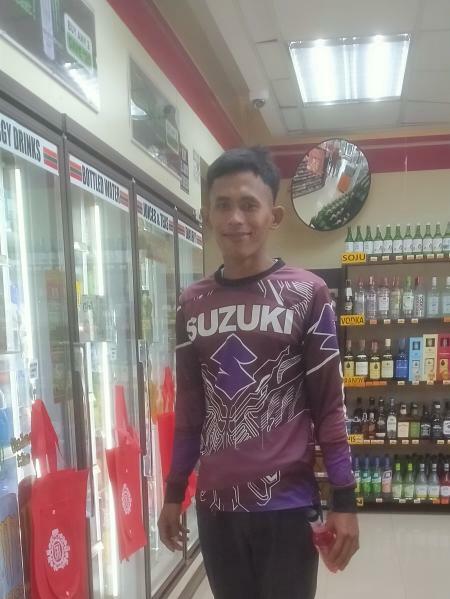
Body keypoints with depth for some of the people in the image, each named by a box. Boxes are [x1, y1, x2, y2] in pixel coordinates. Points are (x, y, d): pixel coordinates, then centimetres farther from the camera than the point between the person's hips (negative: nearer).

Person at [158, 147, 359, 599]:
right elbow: (189, 409, 9)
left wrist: (345, 502, -7)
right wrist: (173, 495, 11)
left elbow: (329, 406, -5)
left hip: (287, 504, -3)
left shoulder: (307, 295, -6)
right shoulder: (192, 304, 3)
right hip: (214, 505, 3)